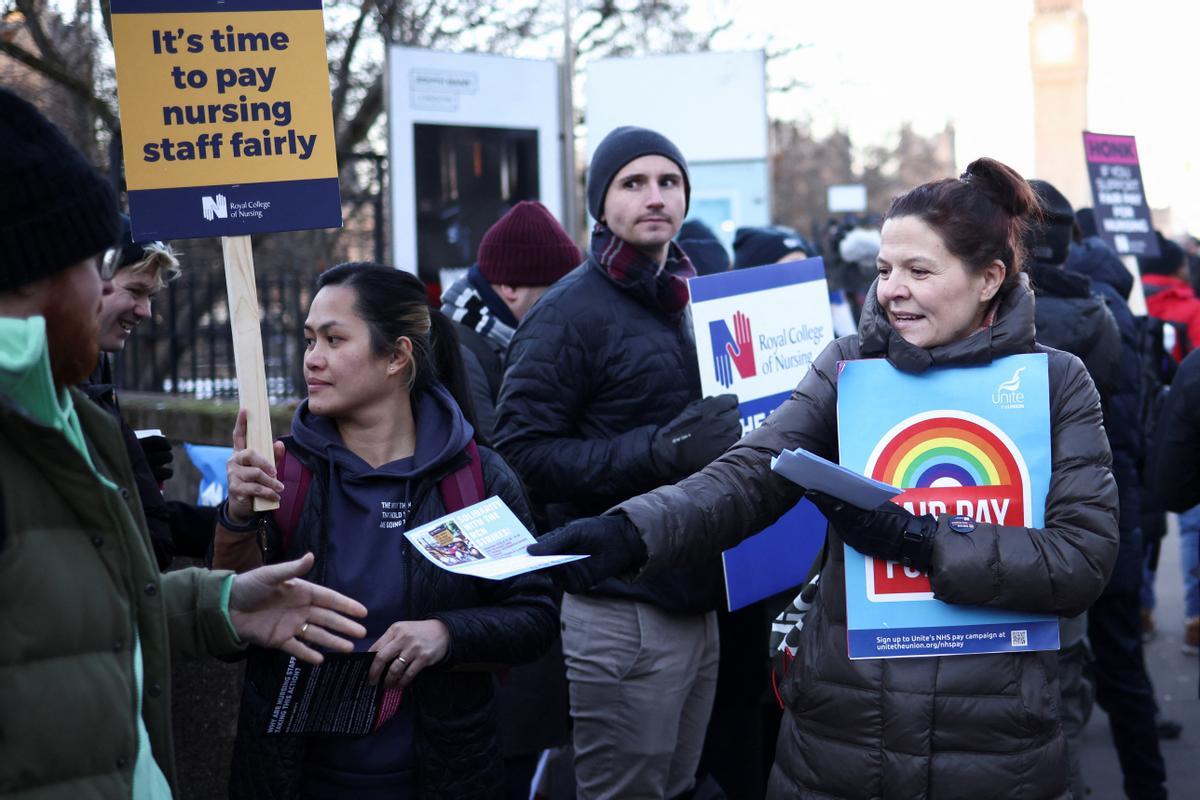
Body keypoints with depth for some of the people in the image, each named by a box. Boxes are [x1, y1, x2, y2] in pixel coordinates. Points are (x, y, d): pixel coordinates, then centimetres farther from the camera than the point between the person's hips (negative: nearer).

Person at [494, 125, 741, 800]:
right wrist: (659, 450, -22)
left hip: (695, 603, 7)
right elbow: (522, 452, -16)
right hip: (621, 611, -7)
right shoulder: (572, 311, -8)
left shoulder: (689, 302, 16)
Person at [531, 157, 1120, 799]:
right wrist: (631, 533, -29)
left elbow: (1084, 559, -10)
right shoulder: (850, 365, 2)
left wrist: (925, 544, -21)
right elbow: (749, 475, -11)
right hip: (837, 732, 2)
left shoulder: (1056, 383, -2)